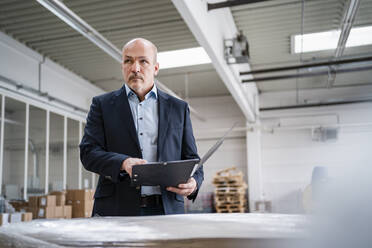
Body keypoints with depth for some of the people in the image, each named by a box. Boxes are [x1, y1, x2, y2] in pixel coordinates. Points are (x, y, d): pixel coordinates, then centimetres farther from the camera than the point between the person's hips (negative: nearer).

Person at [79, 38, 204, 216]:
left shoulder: (178, 108, 14)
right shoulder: (102, 104, 11)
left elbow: (191, 159, 15)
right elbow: (88, 152, 2)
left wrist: (194, 182, -8)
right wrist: (123, 163, -17)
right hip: (116, 210, -1)